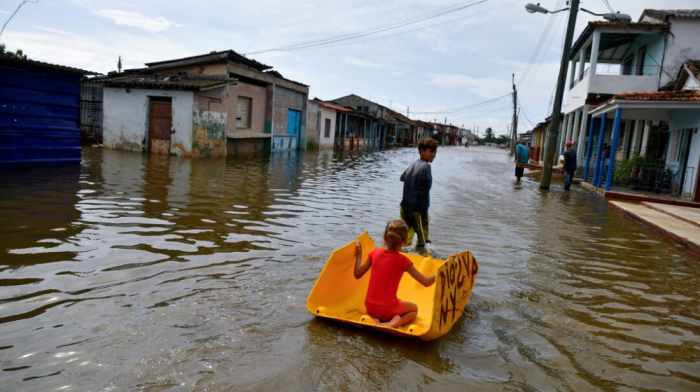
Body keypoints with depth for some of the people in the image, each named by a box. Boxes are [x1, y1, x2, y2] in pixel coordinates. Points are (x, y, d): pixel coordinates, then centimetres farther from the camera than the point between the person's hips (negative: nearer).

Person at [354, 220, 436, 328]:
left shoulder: (375, 253, -4)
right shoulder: (402, 260, -14)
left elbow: (357, 275, 6)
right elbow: (426, 282, -13)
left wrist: (358, 256, 21)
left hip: (370, 307, 4)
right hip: (388, 309, -4)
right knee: (414, 309, 27)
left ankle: (374, 318, 6)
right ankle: (396, 321, -6)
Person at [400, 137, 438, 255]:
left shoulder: (413, 165, 8)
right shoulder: (426, 167, -14)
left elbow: (402, 178, 27)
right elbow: (424, 192, -18)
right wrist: (424, 213, -16)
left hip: (405, 207, 8)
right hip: (417, 210, -8)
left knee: (406, 237, 17)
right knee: (423, 238, 1)